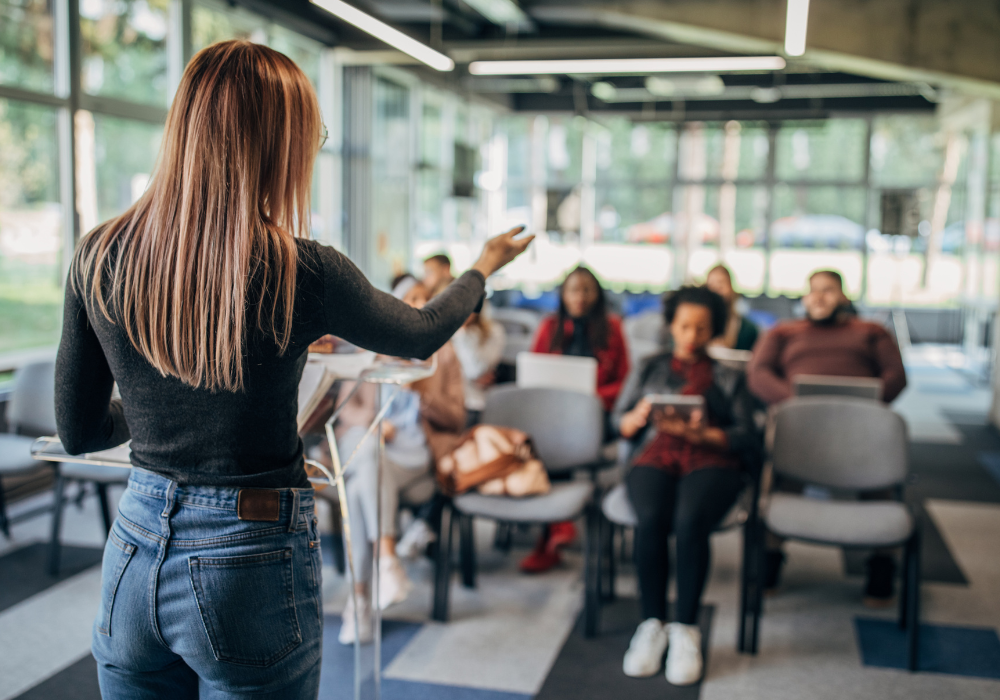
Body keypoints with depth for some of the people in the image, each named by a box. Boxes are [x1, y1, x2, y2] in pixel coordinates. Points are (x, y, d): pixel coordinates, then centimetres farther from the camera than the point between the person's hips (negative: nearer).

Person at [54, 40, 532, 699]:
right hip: (251, 564, -4)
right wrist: (485, 267, 22)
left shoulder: (99, 257, -7)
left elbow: (78, 431, 3)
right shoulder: (302, 274, -18)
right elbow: (423, 335, 3)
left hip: (134, 553, 4)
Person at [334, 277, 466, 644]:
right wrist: (372, 422, -10)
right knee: (370, 450, -38)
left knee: (359, 490, -33)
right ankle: (387, 559, -43)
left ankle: (360, 597, -32)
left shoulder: (443, 354, 17)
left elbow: (456, 419, 10)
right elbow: (346, 405, 11)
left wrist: (424, 391, -8)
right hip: (364, 439, 2)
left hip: (413, 448, -1)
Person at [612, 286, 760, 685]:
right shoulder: (650, 368, 27)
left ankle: (685, 630, -24)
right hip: (654, 455, 1)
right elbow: (619, 422, 17)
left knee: (689, 521, -35)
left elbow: (747, 437, 10)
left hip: (711, 460, 0)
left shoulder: (729, 378, 24)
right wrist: (639, 416, -7)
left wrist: (701, 434, -9)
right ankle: (652, 625, -21)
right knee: (651, 519, -34)